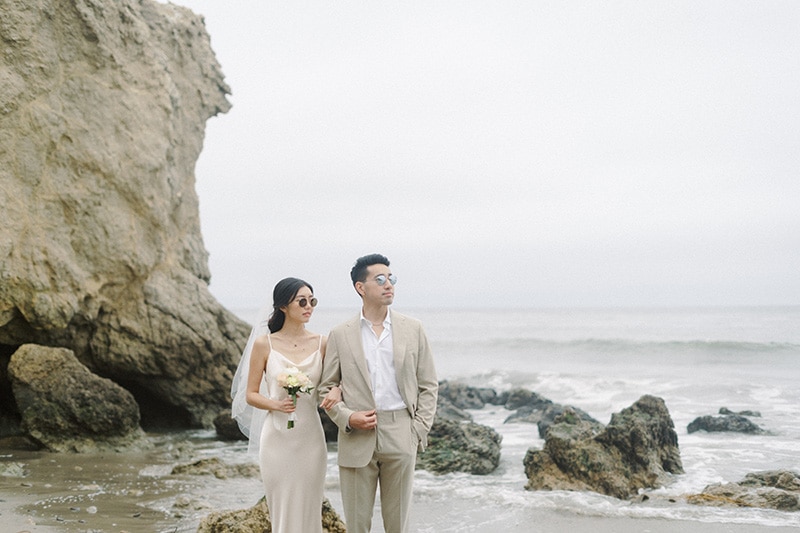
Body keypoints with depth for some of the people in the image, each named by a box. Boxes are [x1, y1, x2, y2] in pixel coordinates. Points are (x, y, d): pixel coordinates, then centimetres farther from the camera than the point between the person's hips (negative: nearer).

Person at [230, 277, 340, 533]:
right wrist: (275, 404, -18)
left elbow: (335, 380, 11)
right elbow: (250, 394, 1)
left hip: (310, 437, 2)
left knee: (309, 509, 7)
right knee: (282, 511, 5)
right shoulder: (264, 344, -3)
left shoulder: (322, 343, 1)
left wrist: (336, 390, -13)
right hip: (277, 438, -1)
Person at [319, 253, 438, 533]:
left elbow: (428, 385, 6)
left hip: (401, 437, 0)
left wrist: (419, 430, -2)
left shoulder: (413, 329, 5)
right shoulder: (340, 335, 3)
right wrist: (347, 417, -9)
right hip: (356, 438, 0)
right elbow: (327, 387, 7)